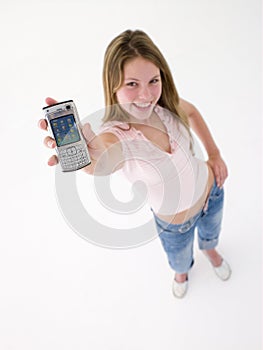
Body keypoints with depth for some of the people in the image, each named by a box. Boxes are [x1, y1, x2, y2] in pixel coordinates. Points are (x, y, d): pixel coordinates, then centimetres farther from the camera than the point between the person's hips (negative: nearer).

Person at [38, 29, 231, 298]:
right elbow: (100, 164, -61)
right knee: (179, 261, 29)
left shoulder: (165, 103, -23)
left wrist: (214, 153, 0)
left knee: (211, 232, 36)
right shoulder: (115, 138, -37)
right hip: (175, 222, -3)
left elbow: (192, 112, 1)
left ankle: (210, 251, 76)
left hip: (211, 190, 3)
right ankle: (182, 272, 70)